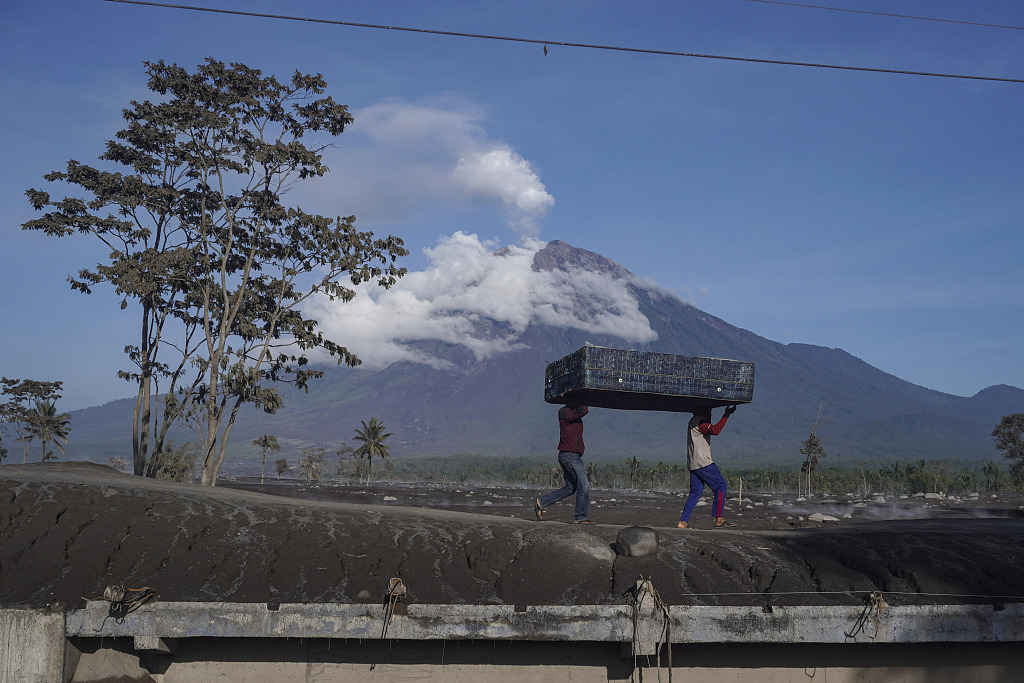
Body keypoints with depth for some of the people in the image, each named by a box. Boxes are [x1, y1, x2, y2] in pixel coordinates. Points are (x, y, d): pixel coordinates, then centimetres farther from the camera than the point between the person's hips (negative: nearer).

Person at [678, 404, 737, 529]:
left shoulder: (694, 421, 19)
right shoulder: (699, 421, -12)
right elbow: (715, 430, -28)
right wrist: (726, 416, -24)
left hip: (693, 464, 10)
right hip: (703, 462, -10)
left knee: (696, 492, 10)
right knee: (721, 486, -1)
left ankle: (683, 522, 4)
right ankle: (719, 520, -2)